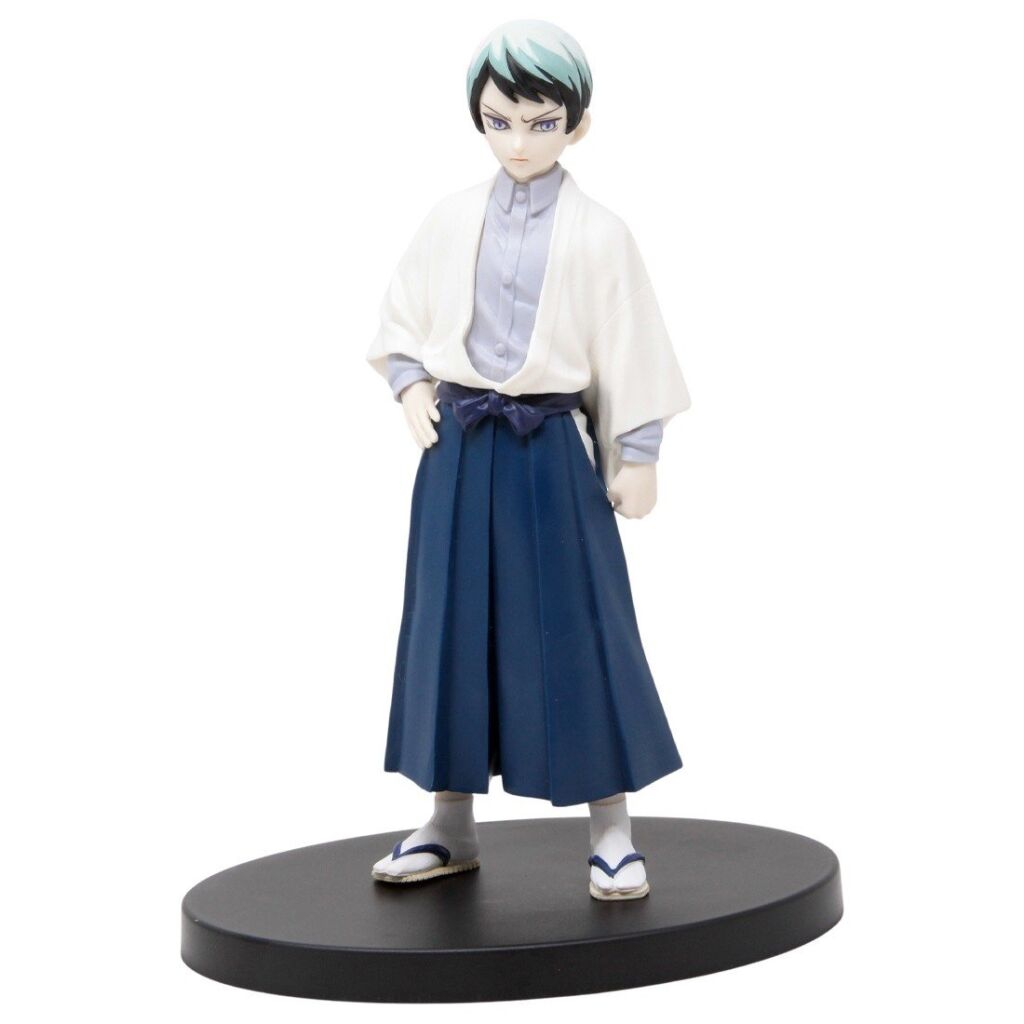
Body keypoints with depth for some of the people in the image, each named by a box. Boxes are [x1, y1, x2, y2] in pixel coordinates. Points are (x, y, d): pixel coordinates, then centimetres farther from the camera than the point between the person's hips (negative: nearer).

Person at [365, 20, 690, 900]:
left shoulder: (598, 234, -6)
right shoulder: (451, 222, 4)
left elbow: (629, 350, -4)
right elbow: (403, 320, 14)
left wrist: (637, 457, -5)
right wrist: (410, 385, -3)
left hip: (553, 451, -3)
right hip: (460, 452, 4)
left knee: (577, 630, 0)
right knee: (451, 625, 9)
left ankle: (612, 830, 12)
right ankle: (452, 825, 22)